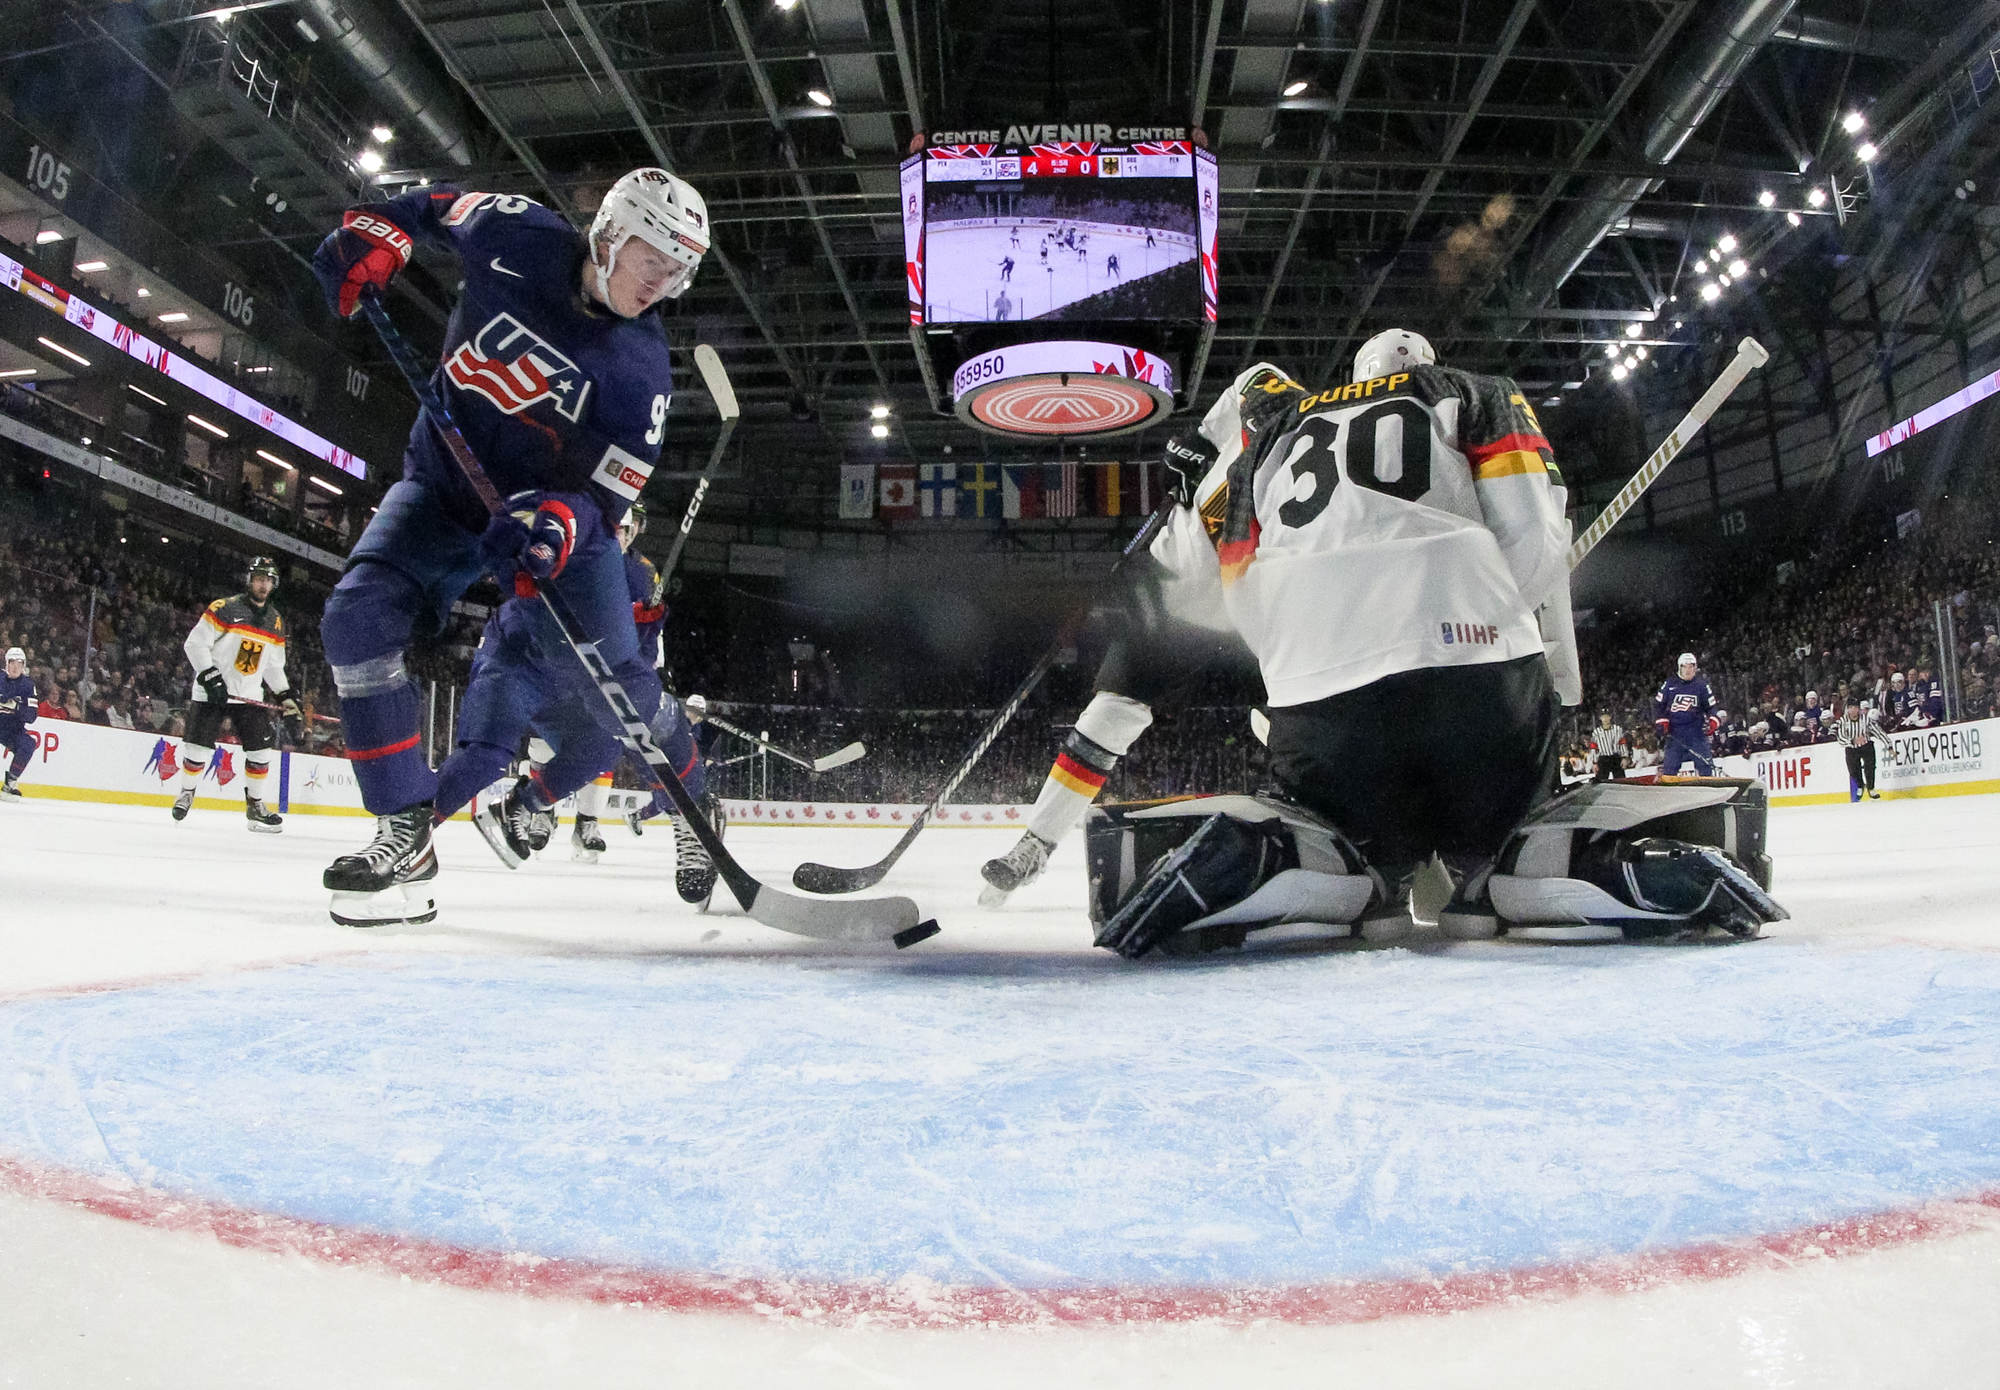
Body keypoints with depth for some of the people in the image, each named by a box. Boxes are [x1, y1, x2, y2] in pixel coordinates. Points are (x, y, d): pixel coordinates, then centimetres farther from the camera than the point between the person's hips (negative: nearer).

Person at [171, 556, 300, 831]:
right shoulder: (224, 609, -7)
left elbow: (274, 667, 16)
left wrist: (288, 701, 8)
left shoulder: (276, 622, 10)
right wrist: (210, 678, -19)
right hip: (210, 692, -4)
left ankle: (254, 804, 9)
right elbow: (194, 644, -10)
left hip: (249, 695, 4)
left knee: (262, 748, -4)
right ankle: (186, 794, 21)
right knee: (200, 747, -4)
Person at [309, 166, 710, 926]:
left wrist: (558, 520, -44)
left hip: (559, 508, -1)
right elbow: (432, 204, 8)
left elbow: (606, 489, -23)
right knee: (357, 618, -21)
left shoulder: (642, 366, -18)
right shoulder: (513, 235, -15)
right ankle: (407, 835, -16)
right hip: (444, 483, 2)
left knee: (615, 683, -11)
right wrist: (371, 236, -10)